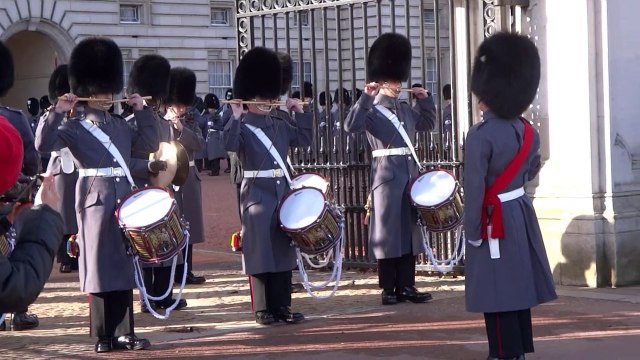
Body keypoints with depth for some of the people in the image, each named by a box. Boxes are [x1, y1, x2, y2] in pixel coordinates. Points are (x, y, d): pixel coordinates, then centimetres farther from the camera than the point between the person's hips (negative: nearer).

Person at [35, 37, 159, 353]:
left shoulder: (120, 125, 15)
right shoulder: (75, 127, -2)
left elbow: (149, 144, 17)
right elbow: (44, 144, -14)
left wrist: (142, 111, 11)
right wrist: (57, 112, -20)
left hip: (124, 200, 6)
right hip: (96, 202, -5)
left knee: (123, 267, 7)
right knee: (100, 267, -2)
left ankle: (124, 332, 11)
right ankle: (104, 336, 4)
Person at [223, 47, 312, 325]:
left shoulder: (279, 125, 14)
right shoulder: (242, 126, -5)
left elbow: (304, 140, 16)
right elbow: (229, 145, -22)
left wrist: (300, 112, 9)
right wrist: (235, 117, -27)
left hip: (282, 191, 6)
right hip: (257, 194, -6)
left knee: (283, 249, 7)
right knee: (260, 251, -4)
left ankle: (282, 306, 12)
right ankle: (263, 309, 2)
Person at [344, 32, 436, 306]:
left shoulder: (406, 108, 15)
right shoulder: (371, 109, -5)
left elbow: (427, 124, 31)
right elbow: (351, 126, -22)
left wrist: (425, 99, 17)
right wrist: (366, 96, -24)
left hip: (410, 172, 7)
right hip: (387, 174, -6)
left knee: (410, 227, 8)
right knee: (388, 229, -2)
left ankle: (406, 286, 13)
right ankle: (389, 289, 4)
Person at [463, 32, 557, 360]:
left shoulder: (480, 135, -20)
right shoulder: (528, 131, 3)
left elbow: (474, 188, -19)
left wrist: (472, 233, -11)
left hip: (496, 223, -8)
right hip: (522, 214, 8)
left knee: (499, 297, -1)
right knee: (517, 289, 16)